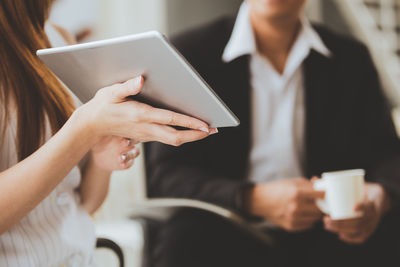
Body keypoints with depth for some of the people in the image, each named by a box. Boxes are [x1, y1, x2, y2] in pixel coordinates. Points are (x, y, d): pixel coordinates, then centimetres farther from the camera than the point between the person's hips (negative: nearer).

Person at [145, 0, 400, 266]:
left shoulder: (351, 59, 11)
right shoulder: (190, 53, 0)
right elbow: (165, 174, -7)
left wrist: (377, 196, -19)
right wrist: (256, 200, -24)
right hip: (225, 241, -1)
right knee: (182, 241, -33)